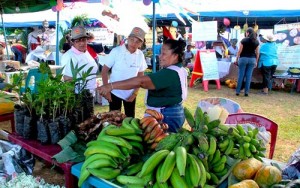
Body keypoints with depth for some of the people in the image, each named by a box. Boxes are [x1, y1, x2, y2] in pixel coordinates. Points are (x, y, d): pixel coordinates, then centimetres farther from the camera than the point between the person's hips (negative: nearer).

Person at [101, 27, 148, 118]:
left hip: (131, 94, 3)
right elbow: (104, 71, -9)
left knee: (130, 118, 13)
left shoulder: (140, 55, -5)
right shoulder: (116, 51, -14)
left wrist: (135, 93, -2)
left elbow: (140, 76, 3)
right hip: (115, 92, -3)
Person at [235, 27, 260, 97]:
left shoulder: (244, 40, -5)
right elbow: (257, 53, 7)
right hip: (252, 59, 3)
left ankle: (237, 91, 5)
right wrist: (256, 61, 15)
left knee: (241, 75, 1)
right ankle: (246, 92, 5)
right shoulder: (256, 41, 6)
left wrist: (237, 59, 2)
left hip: (243, 58, -2)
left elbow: (239, 51, -5)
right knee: (249, 76, 4)